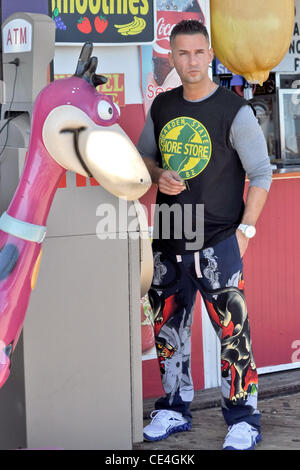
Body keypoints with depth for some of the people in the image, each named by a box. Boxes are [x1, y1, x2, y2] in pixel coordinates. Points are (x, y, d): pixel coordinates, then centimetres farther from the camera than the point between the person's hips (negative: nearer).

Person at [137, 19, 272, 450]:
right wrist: (158, 176, -3)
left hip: (218, 241, -5)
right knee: (168, 329, 13)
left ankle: (244, 420, 4)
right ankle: (174, 410, 28)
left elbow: (262, 174, -4)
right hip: (168, 238, 5)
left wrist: (245, 230, -9)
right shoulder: (162, 107, 7)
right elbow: (144, 154, 20)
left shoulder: (235, 111, -7)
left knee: (233, 331, -7)